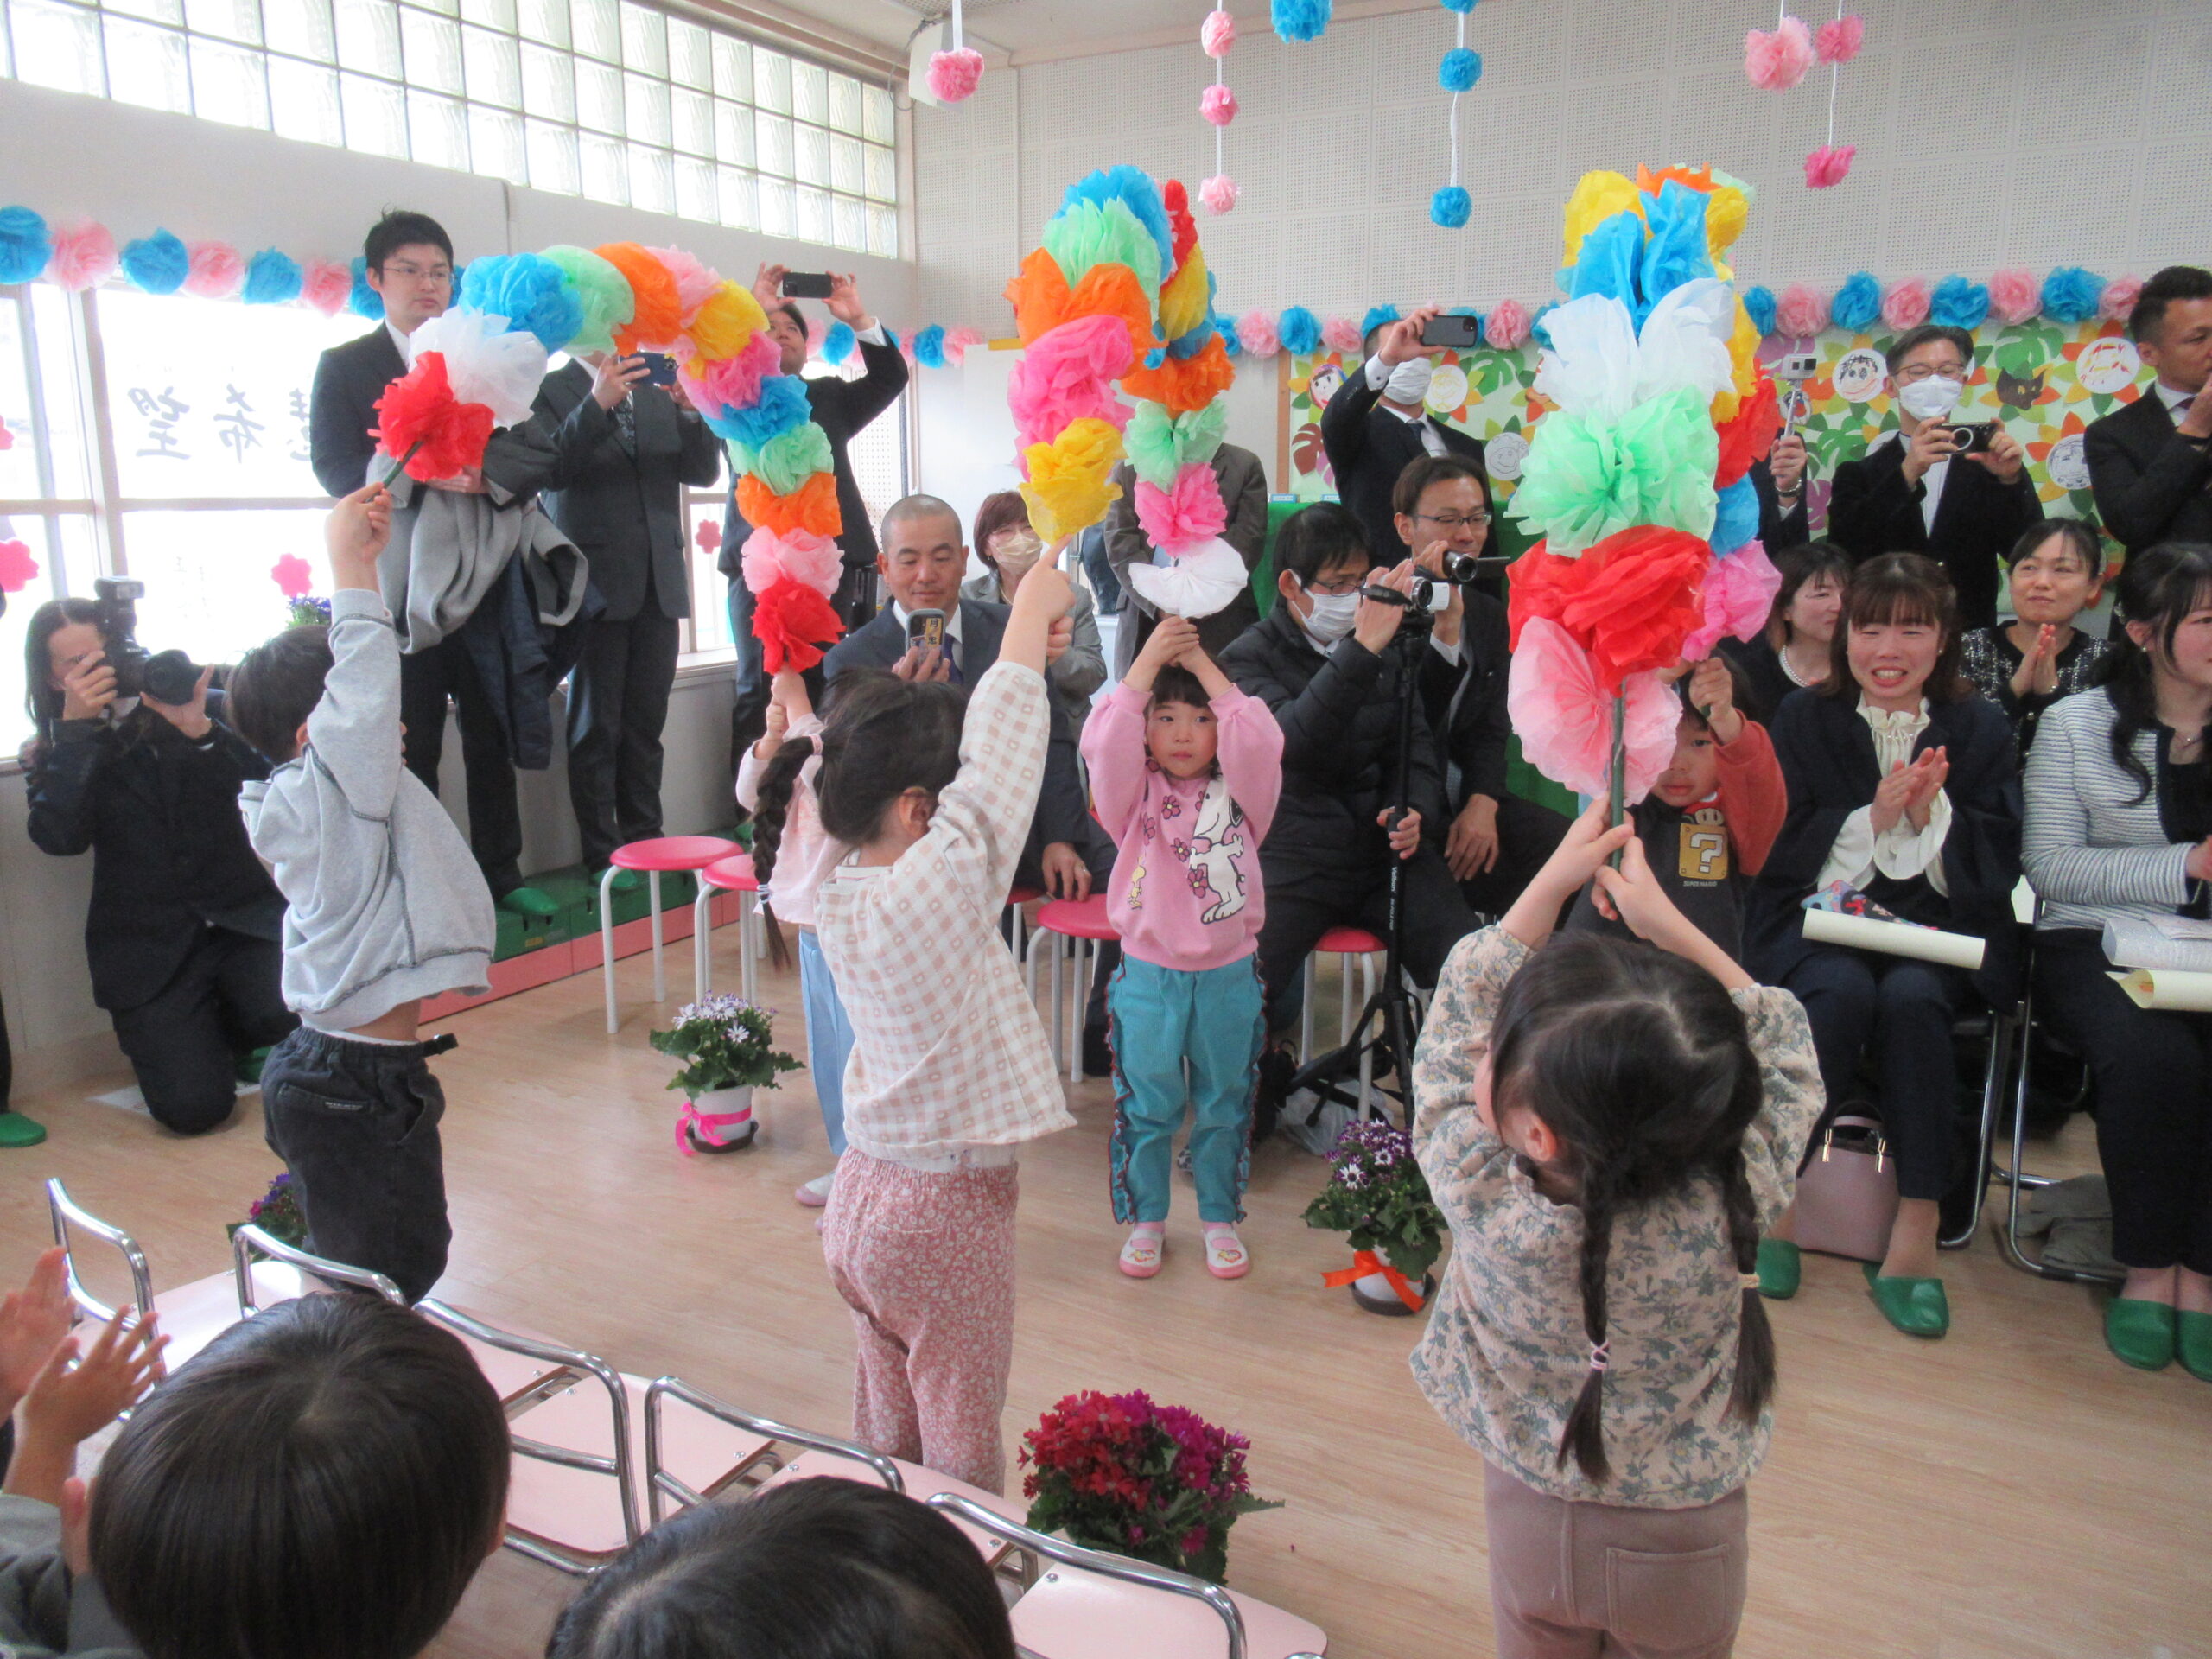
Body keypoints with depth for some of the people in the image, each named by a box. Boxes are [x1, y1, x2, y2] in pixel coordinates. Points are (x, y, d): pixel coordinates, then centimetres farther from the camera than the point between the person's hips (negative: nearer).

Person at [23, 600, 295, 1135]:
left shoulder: (209, 708, 5)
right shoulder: (57, 753, 6)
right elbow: (58, 839, -12)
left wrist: (202, 730, -24)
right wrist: (77, 726, -15)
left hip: (245, 919, 1)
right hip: (150, 945, 0)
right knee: (193, 1106, -15)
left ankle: (230, 1032, 12)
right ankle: (162, 1038, 21)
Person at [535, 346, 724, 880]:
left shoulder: (658, 392, 13)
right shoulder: (551, 390, 0)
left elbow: (703, 472, 7)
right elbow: (552, 472, -13)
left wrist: (692, 411, -10)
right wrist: (597, 403, -21)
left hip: (660, 580, 5)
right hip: (597, 582, -4)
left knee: (647, 722, 10)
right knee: (597, 725, 2)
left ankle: (645, 840, 18)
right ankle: (602, 853, 9)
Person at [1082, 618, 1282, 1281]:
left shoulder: (1239, 794, 0)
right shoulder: (1135, 796, -2)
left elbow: (1260, 742, -18)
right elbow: (1104, 746, -20)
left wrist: (1205, 666, -16)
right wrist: (1147, 662, -22)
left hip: (1228, 975, 1)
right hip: (1149, 973, -1)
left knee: (1224, 1106, 13)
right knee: (1146, 1107, 10)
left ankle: (1220, 1219, 30)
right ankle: (1145, 1219, 27)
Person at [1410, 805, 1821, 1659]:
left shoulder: (1482, 1199, -33)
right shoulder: (1725, 1206, -32)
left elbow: (1459, 1012, -17)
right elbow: (1781, 1043, -13)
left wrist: (1557, 876, -13)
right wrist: (1661, 917, -14)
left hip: (1531, 1521, -1)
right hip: (1679, 1552, 1)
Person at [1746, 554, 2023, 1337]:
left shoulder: (1980, 728, 8)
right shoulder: (1804, 717, 6)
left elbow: (1999, 868, 2)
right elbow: (1780, 854, -1)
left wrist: (1933, 814, -16)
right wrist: (1872, 819, -16)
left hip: (1936, 930, 1)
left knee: (1910, 998, -33)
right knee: (1842, 993, -33)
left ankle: (1919, 1225, -23)